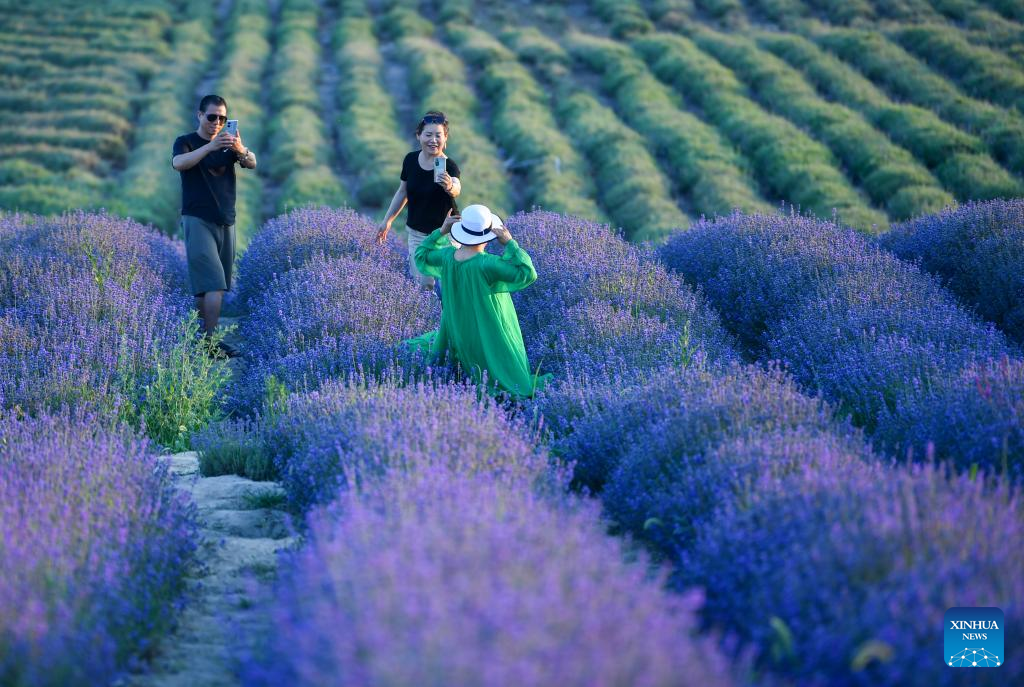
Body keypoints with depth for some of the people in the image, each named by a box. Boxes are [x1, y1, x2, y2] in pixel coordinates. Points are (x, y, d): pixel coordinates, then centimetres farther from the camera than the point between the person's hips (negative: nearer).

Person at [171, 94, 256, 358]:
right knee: (213, 283, -16)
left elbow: (252, 163, -7)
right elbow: (178, 163, -23)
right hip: (198, 220, -5)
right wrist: (210, 147, -37)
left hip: (225, 222, 5)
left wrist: (241, 151, -31)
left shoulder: (228, 145, 11)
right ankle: (210, 340, -18)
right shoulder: (186, 142, -1)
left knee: (207, 284, 9)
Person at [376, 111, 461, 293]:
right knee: (422, 284, 9)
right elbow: (403, 192, 10)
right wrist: (387, 220, 14)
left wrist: (450, 186, -66)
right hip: (416, 233, 4)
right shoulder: (411, 160, -6)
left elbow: (456, 190, -44)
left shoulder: (449, 166, -21)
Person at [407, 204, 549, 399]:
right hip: (488, 336, -6)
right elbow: (527, 274, -32)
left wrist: (441, 232, 2)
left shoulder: (447, 256, -11)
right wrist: (510, 243, -28)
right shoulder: (487, 265, -31)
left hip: (458, 330, 6)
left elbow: (421, 256, 11)